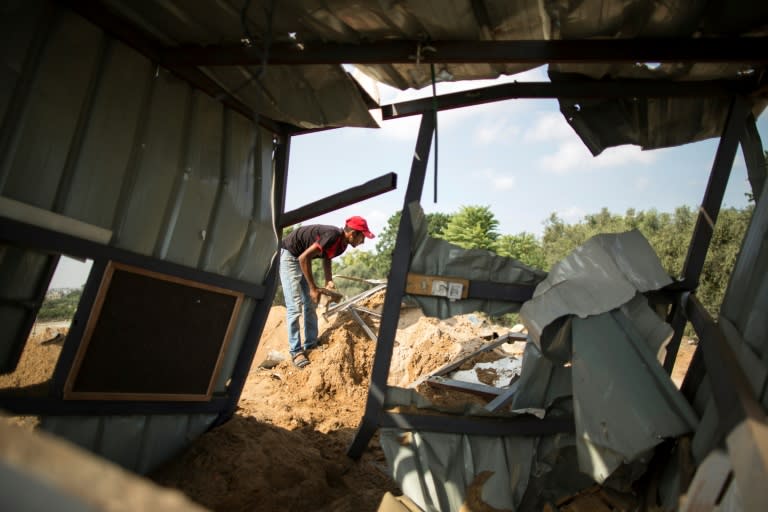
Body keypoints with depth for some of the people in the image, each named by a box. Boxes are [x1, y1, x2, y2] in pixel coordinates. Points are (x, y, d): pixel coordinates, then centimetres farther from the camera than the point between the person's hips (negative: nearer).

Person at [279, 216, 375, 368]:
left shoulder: (341, 243, -2)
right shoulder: (332, 235, -30)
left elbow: (326, 258, 14)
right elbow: (304, 258, -31)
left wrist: (329, 281, -2)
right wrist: (313, 288, -26)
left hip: (300, 259, 9)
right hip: (288, 255, -9)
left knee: (310, 305, 7)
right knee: (295, 306, -12)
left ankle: (311, 346, 14)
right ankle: (296, 352, -6)